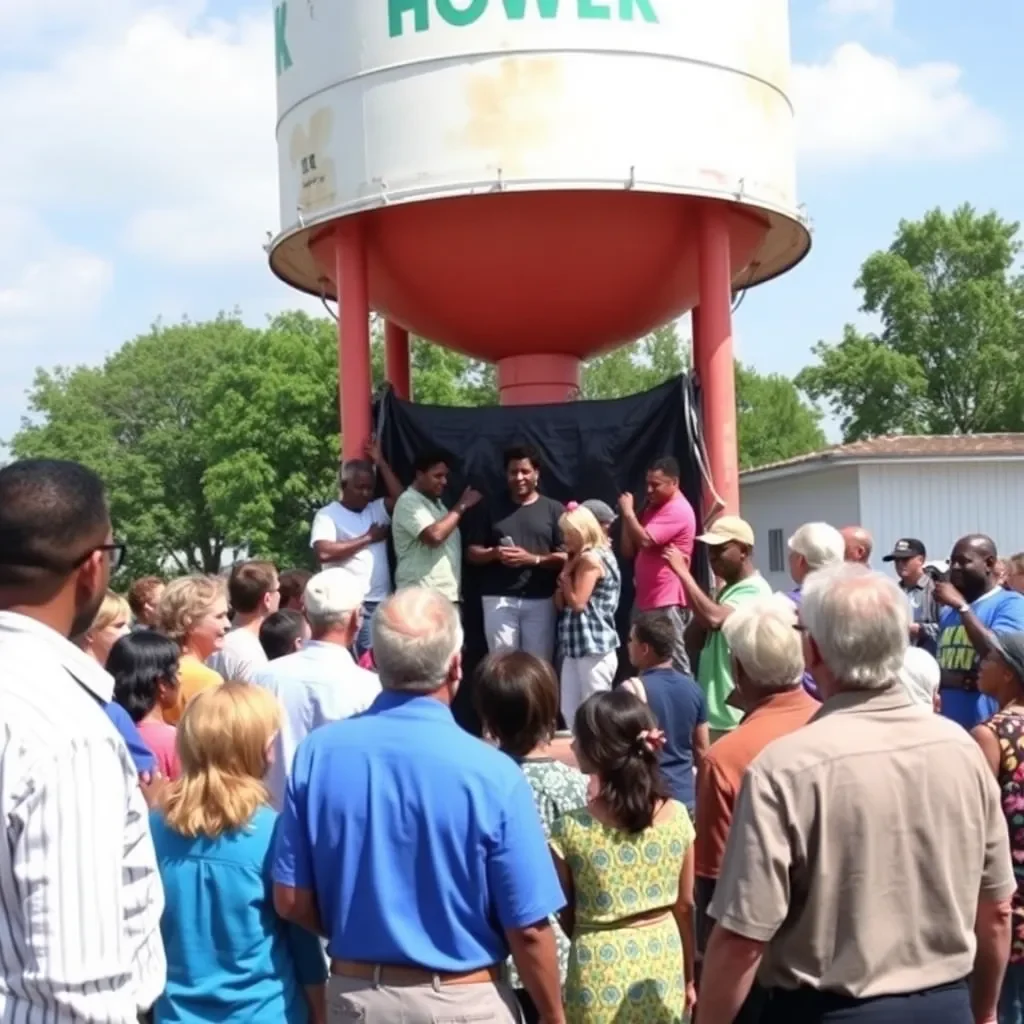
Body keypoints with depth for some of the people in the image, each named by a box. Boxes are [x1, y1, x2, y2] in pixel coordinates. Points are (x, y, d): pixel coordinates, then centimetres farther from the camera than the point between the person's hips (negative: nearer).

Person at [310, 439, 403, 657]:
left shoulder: (377, 509, 16)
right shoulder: (327, 515, 0)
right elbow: (323, 552, -15)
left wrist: (380, 462, 3)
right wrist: (367, 538, -7)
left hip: (382, 601, 6)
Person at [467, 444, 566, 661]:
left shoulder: (554, 509, 6)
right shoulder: (490, 508, 10)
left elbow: (566, 557, 1)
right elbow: (472, 552, 9)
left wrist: (533, 559, -15)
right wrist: (494, 554, -12)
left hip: (540, 600, 0)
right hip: (499, 598, 1)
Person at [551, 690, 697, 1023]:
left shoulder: (570, 830, -15)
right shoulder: (677, 816, -6)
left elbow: (565, 917, -3)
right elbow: (685, 905, 4)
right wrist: (689, 977, 16)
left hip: (602, 973, -3)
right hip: (662, 965, 3)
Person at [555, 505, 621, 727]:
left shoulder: (591, 558, -11)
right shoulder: (581, 559, 18)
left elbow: (577, 602, -16)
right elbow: (560, 603, 15)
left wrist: (565, 572, -5)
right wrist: (569, 568, 6)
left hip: (594, 647, -10)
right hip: (577, 646, 10)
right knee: (570, 712, 9)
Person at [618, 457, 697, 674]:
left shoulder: (678, 510, -12)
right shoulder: (652, 509, 18)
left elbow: (645, 540, -22)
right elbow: (628, 552, 16)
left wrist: (628, 512, -8)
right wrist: (627, 516, 4)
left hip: (668, 601, -10)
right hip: (645, 599, 10)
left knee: (674, 662, -7)